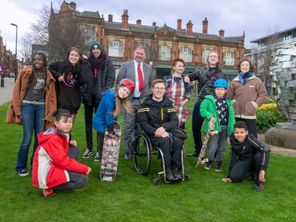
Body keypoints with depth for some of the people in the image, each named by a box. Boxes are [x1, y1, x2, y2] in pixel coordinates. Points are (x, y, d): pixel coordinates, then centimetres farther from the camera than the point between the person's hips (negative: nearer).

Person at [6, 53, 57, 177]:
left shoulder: (48, 76, 10)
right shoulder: (26, 72, 1)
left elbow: (51, 96, 9)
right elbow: (17, 90, 0)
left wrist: (49, 114, 3)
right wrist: (18, 110, -4)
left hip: (41, 107, 3)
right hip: (27, 106, -3)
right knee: (27, 138, -6)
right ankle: (20, 167, 10)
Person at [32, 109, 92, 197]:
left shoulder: (63, 133, 5)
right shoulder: (53, 139, -22)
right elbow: (63, 161, -25)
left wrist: (70, 143, -2)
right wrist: (84, 169, -17)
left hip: (53, 166, 9)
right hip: (45, 175, -9)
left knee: (75, 149, 7)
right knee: (83, 180, -16)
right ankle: (49, 188, -4)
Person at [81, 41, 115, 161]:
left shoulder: (107, 63, 4)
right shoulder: (87, 62, 11)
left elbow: (111, 78, -3)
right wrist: (84, 92, -1)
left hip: (100, 97, -3)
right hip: (88, 96, 3)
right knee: (88, 123, 8)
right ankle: (89, 148, 18)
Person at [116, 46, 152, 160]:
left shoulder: (148, 68, 14)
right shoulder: (126, 65, 4)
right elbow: (119, 82, 4)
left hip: (143, 100, 3)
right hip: (129, 100, -3)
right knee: (128, 127, -1)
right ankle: (128, 151, 8)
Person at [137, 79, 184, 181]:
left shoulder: (168, 104, 14)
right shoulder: (145, 104, 5)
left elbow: (175, 121, 4)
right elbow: (142, 123, -3)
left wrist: (163, 127, -16)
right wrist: (155, 132, -18)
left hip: (167, 132, 3)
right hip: (152, 135, -3)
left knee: (178, 141, -28)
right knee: (166, 141, -33)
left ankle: (176, 169, -17)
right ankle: (168, 170, -22)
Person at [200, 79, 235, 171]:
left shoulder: (228, 101, 10)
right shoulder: (209, 99, -4)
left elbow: (231, 115, 7)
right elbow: (202, 109, -9)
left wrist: (231, 127, -1)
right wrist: (210, 116, -24)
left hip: (225, 128, 5)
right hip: (214, 127, -4)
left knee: (222, 148, 14)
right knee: (213, 147, -5)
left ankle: (218, 162, 33)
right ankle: (209, 160, 22)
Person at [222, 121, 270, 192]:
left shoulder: (250, 139, -29)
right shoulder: (233, 139, -14)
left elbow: (266, 149, -40)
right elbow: (233, 157, -4)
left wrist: (262, 169, -45)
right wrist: (230, 176, -1)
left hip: (254, 161, -3)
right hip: (243, 161, 3)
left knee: (260, 155, -37)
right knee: (234, 177, -23)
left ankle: (259, 181, -13)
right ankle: (253, 173, 8)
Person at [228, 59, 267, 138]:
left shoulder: (256, 81, 6)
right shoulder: (234, 81, 12)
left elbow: (263, 94, 6)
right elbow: (229, 95, 14)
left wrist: (255, 104, -4)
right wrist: (233, 102, -2)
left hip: (250, 114, -2)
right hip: (236, 114, 2)